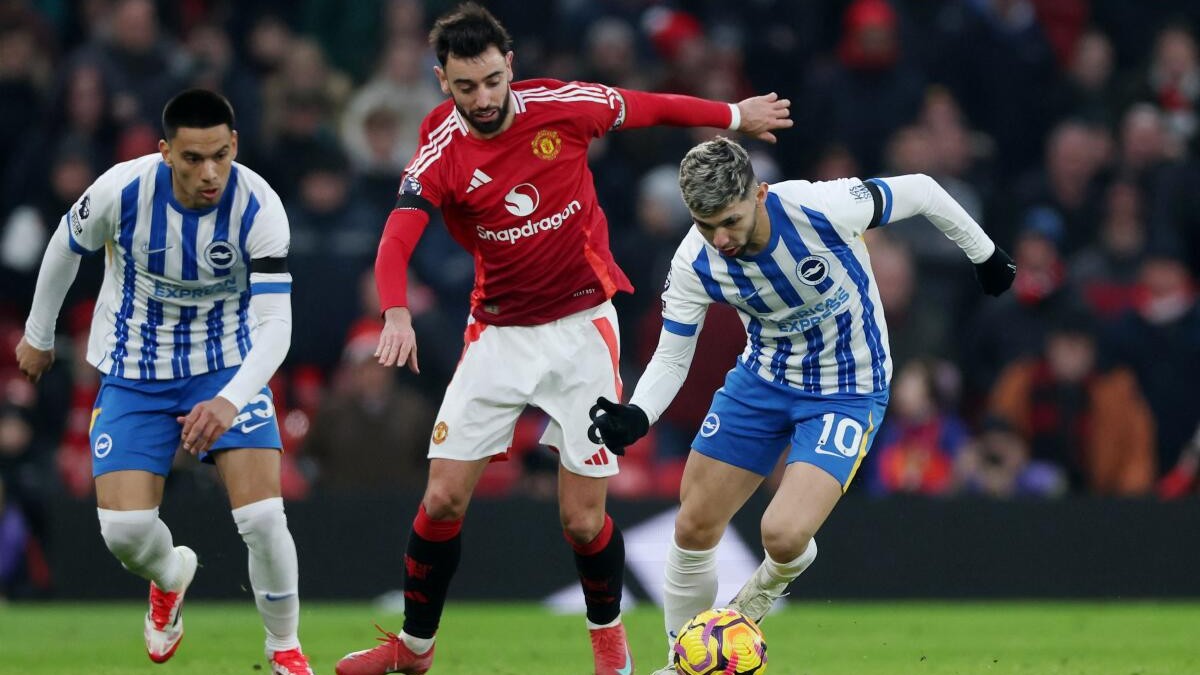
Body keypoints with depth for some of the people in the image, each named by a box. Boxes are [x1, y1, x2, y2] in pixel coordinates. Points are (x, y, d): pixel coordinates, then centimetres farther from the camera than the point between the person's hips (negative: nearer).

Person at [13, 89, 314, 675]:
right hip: (134, 372, 1)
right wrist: (38, 335, 14)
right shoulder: (122, 190, -22)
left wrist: (231, 401, -45)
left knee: (262, 516, -16)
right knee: (125, 528, -10)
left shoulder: (258, 207, -24)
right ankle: (169, 576, 29)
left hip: (228, 367, -1)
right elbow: (66, 246, 1)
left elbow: (274, 324, -28)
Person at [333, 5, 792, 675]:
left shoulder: (562, 105, -11)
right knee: (443, 498, -3)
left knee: (584, 518, -3)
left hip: (582, 327, -1)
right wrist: (397, 314, -45)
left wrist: (736, 115, 20)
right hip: (498, 336, 1)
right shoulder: (441, 152, -13)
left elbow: (648, 107, 7)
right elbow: (396, 242, -26)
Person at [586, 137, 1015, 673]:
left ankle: (769, 584, 16)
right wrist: (636, 416, -27)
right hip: (762, 380, 4)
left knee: (783, 535, -22)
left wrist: (983, 253, 2)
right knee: (694, 528, 3)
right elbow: (672, 357, -7)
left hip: (848, 392, -4)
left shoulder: (824, 208, -31)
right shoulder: (696, 263, -19)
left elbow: (919, 191, -13)